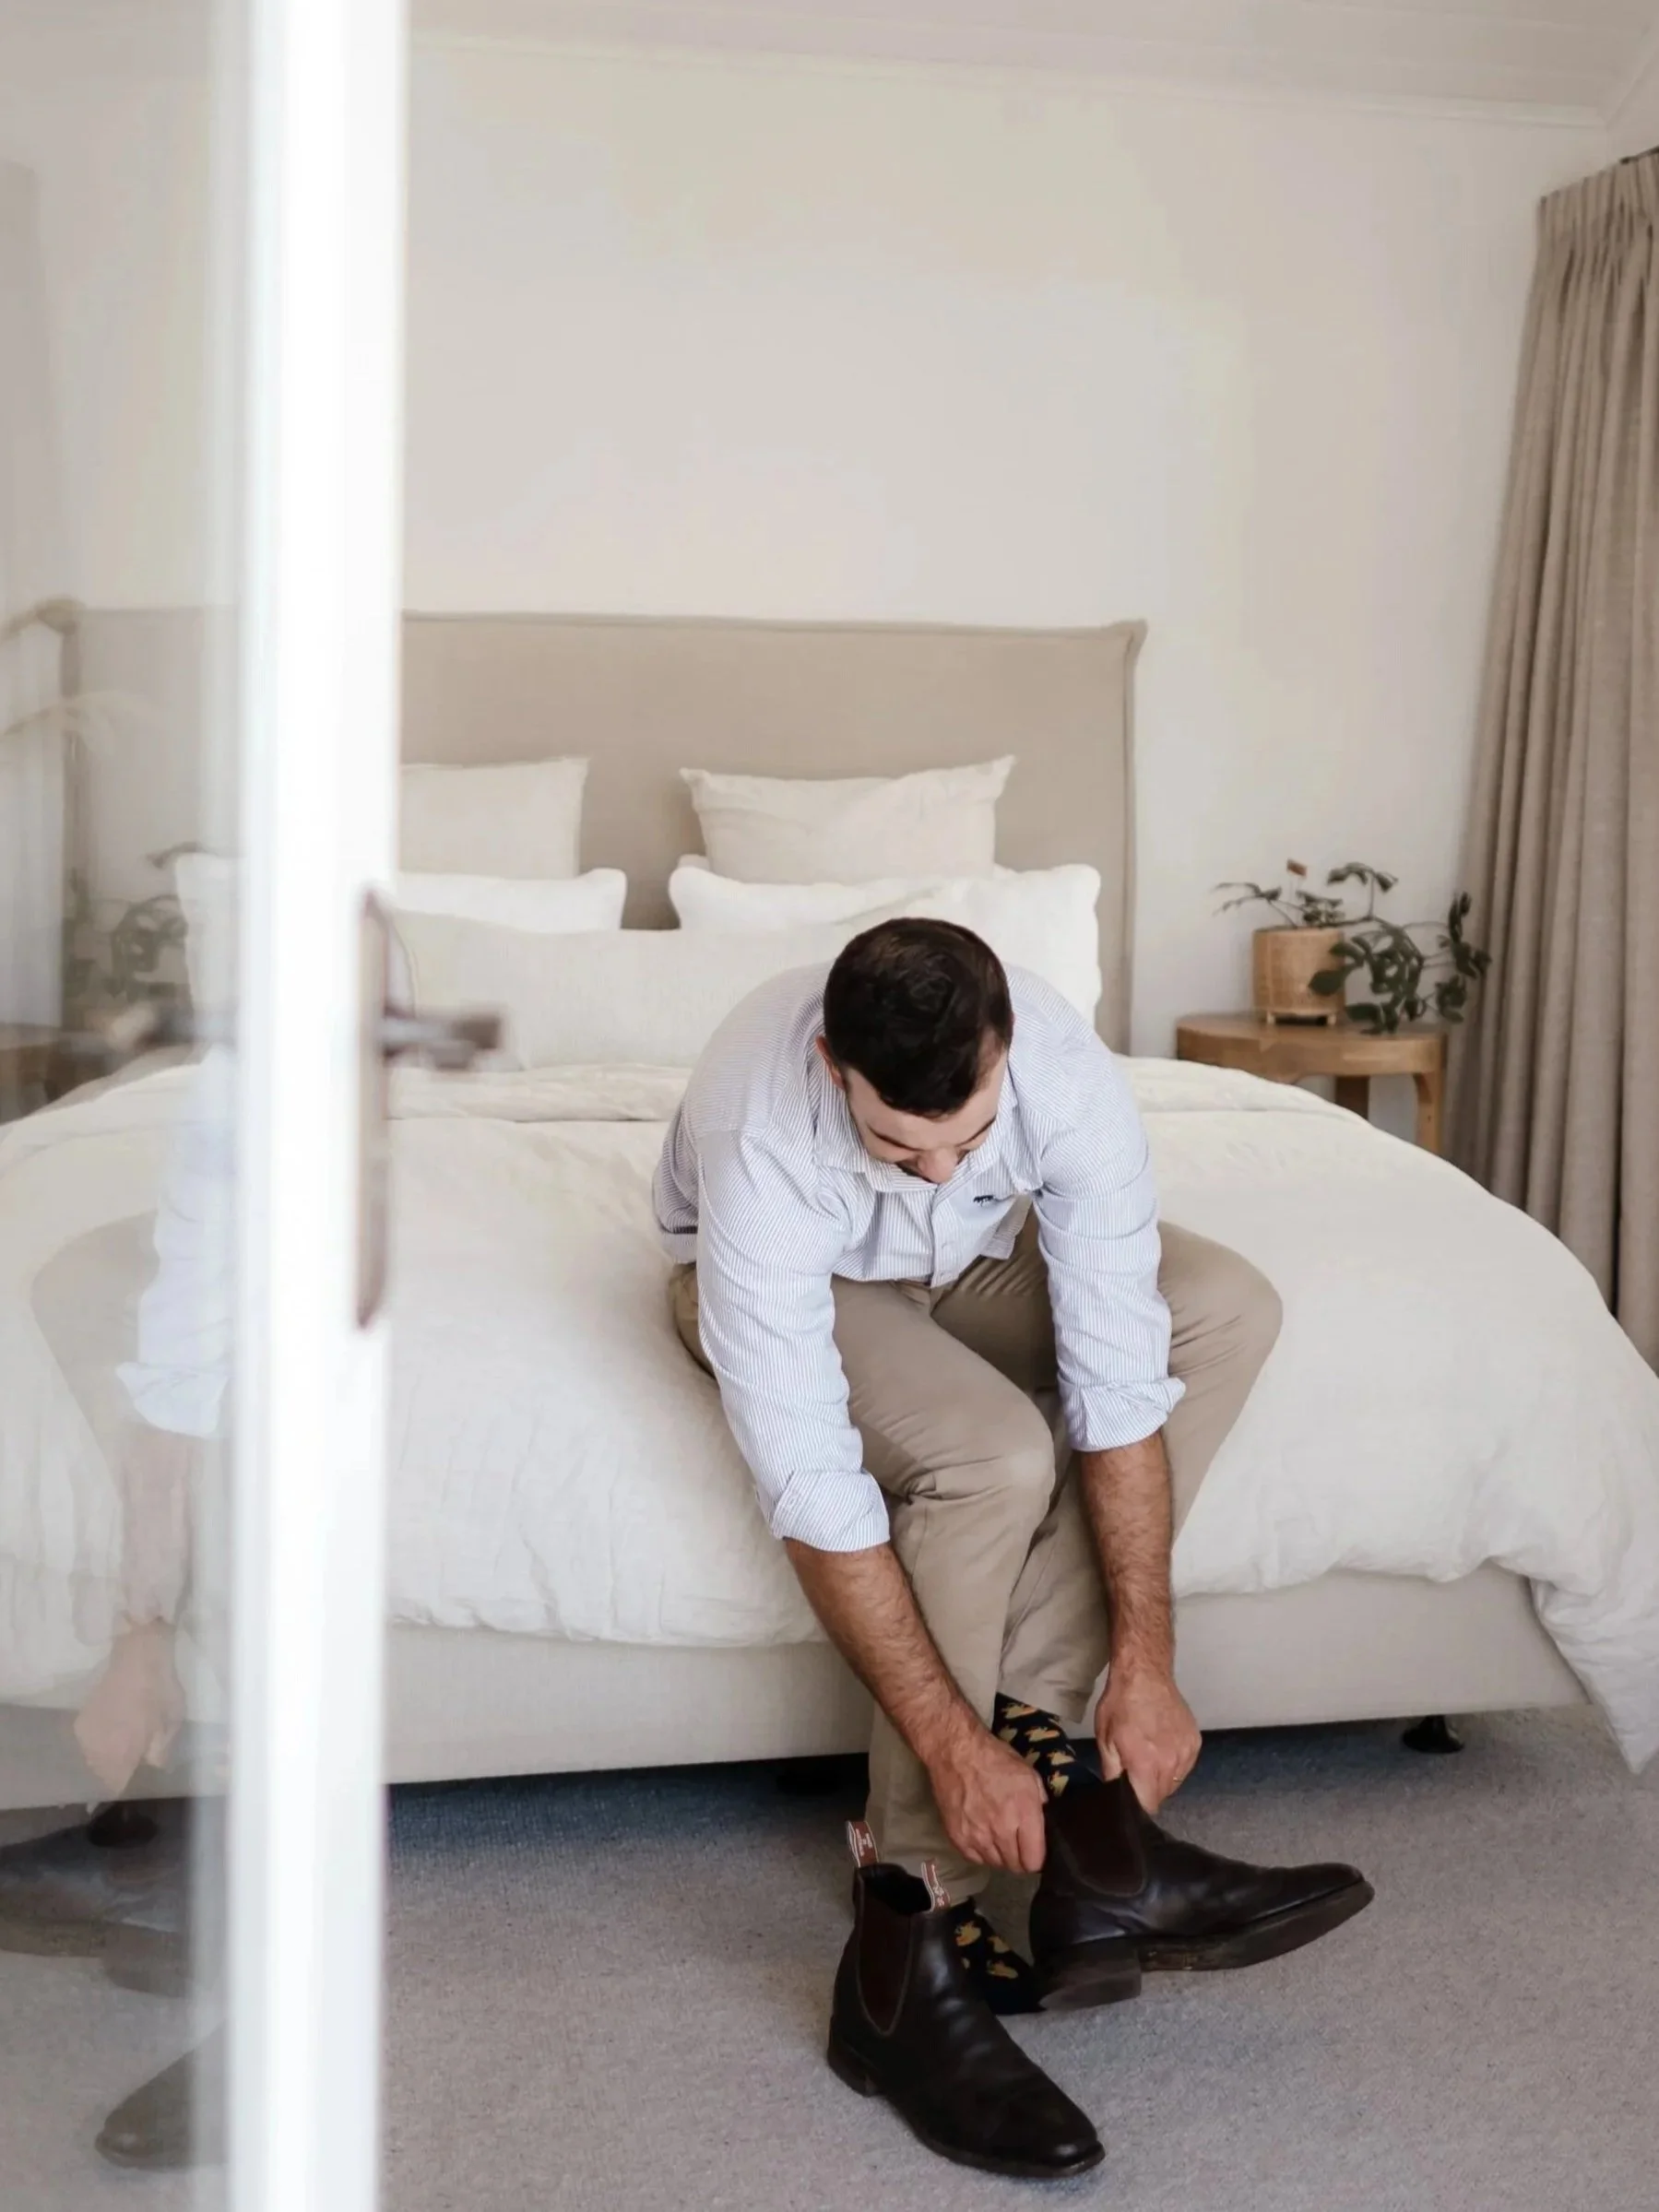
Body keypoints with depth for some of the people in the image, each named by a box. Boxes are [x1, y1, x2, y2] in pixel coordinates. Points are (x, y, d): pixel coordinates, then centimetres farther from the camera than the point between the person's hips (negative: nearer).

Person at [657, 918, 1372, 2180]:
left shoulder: (1070, 1076, -33)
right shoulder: (760, 1141, -41)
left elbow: (1119, 1379, -29)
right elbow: (813, 1488, -38)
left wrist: (1144, 1663, -32)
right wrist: (953, 1744, -38)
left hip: (972, 1258, 5)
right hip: (790, 1279, -4)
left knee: (1226, 1306, -20)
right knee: (991, 1458, -32)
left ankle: (1030, 1721, -21)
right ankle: (910, 1935, -22)